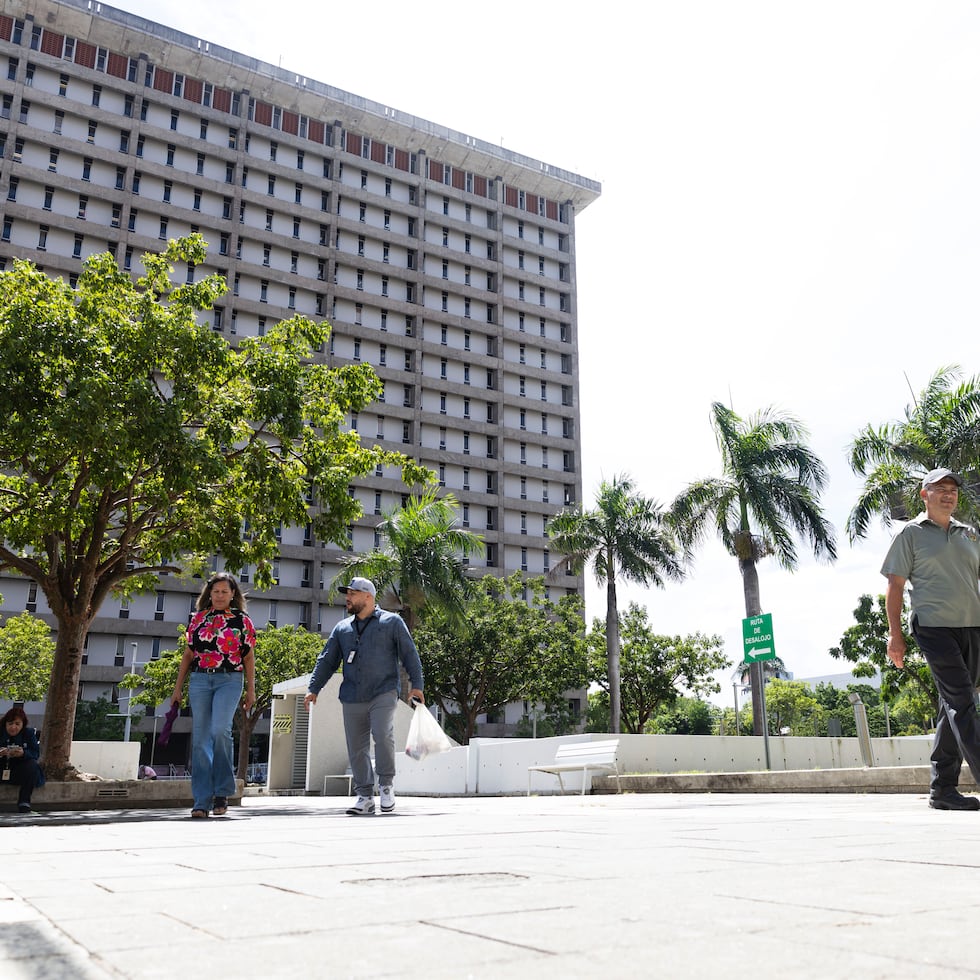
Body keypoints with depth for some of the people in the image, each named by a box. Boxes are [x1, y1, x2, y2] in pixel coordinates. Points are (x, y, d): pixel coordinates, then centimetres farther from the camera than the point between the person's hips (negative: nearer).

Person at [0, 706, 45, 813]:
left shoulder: (29, 733, -1)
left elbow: (36, 753, -10)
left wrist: (23, 753, -31)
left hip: (20, 771, 0)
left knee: (32, 765, -28)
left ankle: (24, 803, -24)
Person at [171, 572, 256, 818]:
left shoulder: (242, 620, 7)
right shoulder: (198, 618, 13)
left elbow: (249, 657, 8)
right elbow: (188, 653, 15)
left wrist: (251, 690, 5)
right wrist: (178, 687, 10)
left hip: (229, 681, -3)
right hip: (199, 680, 3)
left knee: (220, 729, -21)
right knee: (200, 739, 0)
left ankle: (222, 791, -5)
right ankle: (202, 801, 5)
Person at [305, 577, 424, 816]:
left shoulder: (392, 622, 6)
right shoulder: (342, 628, 17)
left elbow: (409, 655, 4)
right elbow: (327, 660, 16)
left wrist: (416, 684, -5)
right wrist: (314, 688, 6)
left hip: (383, 694, -4)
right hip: (352, 698, 4)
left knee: (383, 735, -22)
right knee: (356, 749, 3)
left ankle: (387, 784, -3)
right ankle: (365, 797, 12)